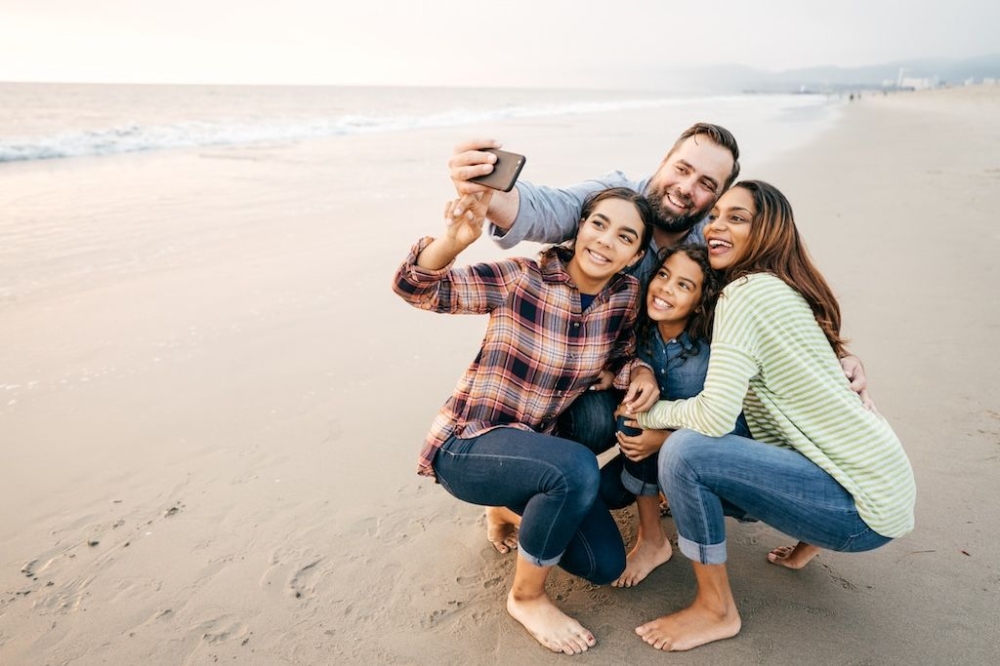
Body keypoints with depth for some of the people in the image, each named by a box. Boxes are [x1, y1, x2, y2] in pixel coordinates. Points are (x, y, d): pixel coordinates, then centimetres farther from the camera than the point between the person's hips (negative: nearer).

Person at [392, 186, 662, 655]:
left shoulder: (625, 296, -6)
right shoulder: (522, 278, -21)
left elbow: (620, 355, 11)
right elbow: (414, 288, -24)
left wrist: (640, 372, -13)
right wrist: (454, 239, -45)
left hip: (534, 447, 6)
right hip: (465, 445, -6)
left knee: (605, 565, 1)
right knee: (578, 469, -34)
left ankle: (514, 506, 27)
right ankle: (527, 597, -6)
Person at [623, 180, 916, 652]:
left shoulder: (746, 292, -17)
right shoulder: (780, 290, 11)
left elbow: (715, 415, -26)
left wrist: (647, 414, -8)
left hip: (864, 506, -9)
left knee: (684, 452, -23)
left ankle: (715, 611, -2)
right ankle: (810, 539, 25)